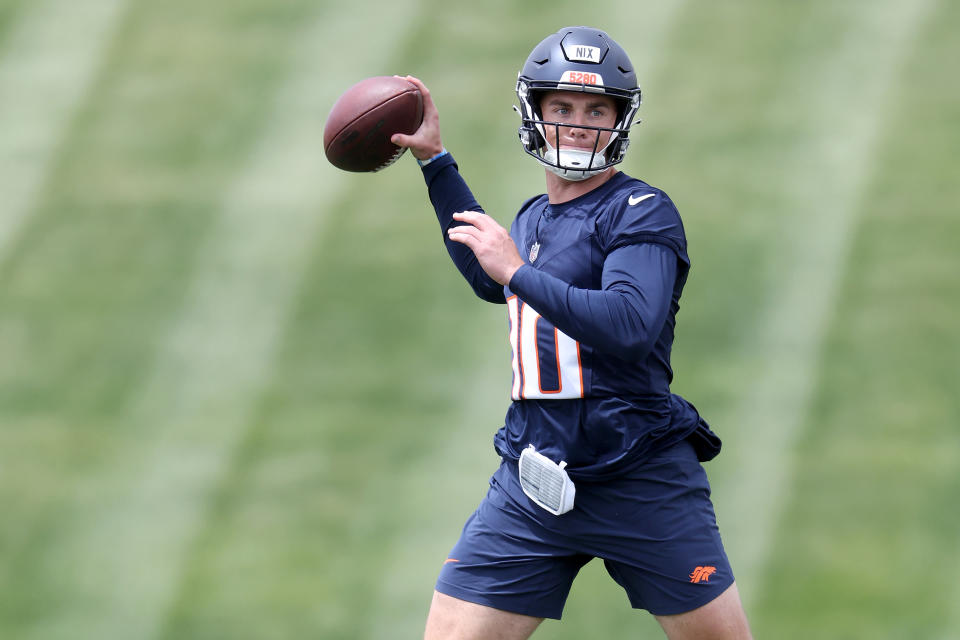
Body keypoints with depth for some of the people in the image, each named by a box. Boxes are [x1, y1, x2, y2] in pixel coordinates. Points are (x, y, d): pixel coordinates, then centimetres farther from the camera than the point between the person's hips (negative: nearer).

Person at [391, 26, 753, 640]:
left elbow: (632, 326, -24)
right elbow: (492, 280, 38)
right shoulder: (535, 217, 15)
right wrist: (435, 159, 37)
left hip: (643, 486, -6)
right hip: (532, 487, 6)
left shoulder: (643, 212, -7)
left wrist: (520, 272, -24)